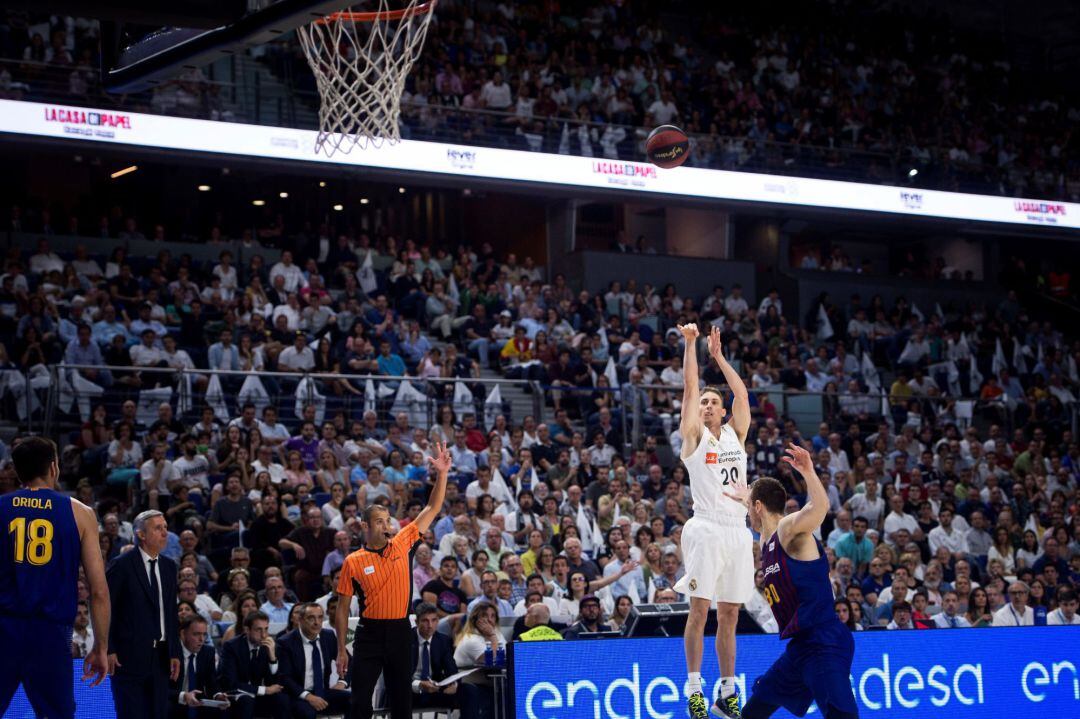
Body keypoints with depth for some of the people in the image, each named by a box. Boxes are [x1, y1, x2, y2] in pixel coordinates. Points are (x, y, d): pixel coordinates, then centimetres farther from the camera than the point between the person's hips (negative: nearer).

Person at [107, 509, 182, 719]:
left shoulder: (169, 566, 13)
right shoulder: (122, 565, -6)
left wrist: (175, 652, 10)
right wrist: (108, 650, -12)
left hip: (160, 656, 6)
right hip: (130, 656, -6)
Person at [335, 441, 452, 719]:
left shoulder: (403, 545, 5)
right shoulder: (353, 562, -1)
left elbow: (432, 510, 5)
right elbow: (342, 608, 3)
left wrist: (442, 474, -5)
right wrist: (341, 650, -1)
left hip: (400, 633, 2)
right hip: (369, 633, -2)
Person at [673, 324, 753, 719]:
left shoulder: (735, 434, 17)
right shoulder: (694, 435, 5)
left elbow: (742, 393, 14)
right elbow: (690, 386, -1)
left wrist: (719, 355, 17)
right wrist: (690, 343, -1)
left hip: (738, 531, 4)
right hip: (706, 530, -4)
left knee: (729, 615, 7)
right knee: (700, 610, -6)